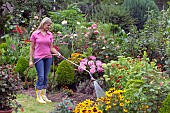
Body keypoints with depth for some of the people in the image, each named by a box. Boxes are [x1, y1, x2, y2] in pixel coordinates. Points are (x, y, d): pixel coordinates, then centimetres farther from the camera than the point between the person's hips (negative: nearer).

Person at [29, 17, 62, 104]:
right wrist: (31, 60, -2)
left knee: (46, 77, 8)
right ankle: (38, 96, 2)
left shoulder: (50, 35, 8)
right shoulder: (35, 34, -2)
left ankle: (44, 96, 16)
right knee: (41, 77, -9)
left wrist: (58, 53, -8)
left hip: (48, 58, 4)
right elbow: (32, 48, 1)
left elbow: (51, 48, 11)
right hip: (38, 58, -4)